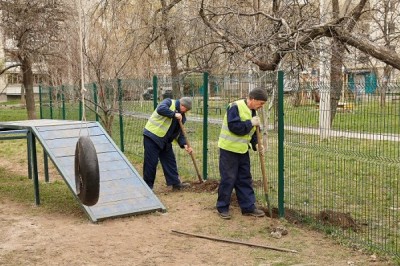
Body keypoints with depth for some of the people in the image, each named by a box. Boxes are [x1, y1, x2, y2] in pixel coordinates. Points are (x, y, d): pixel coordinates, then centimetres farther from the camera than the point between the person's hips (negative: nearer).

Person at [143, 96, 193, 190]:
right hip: (152, 136, -8)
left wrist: (184, 144, -4)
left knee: (170, 161, 11)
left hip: (165, 141, 8)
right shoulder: (169, 102, -8)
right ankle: (148, 186, 6)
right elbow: (160, 109, -29)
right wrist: (174, 114, -24)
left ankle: (175, 183, 21)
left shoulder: (182, 117, 12)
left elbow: (179, 132, 11)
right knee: (151, 162, -4)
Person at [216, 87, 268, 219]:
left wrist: (256, 144, 0)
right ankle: (222, 207, 12)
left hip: (243, 150, 8)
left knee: (245, 179, 11)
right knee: (228, 179, -1)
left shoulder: (252, 111, 8)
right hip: (229, 149, -8)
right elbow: (234, 127, -27)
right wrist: (251, 123, -22)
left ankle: (248, 207, 18)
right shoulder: (235, 107, -19)